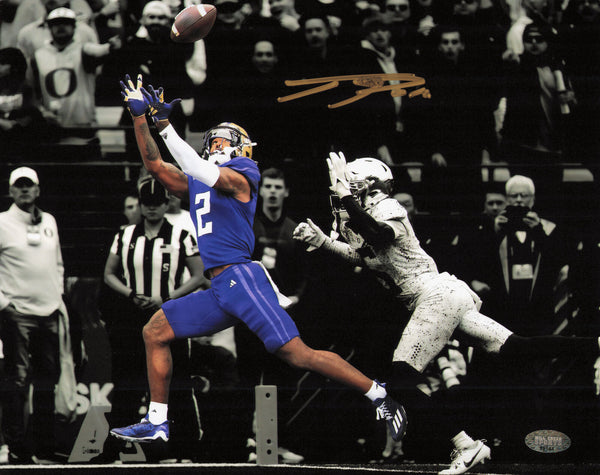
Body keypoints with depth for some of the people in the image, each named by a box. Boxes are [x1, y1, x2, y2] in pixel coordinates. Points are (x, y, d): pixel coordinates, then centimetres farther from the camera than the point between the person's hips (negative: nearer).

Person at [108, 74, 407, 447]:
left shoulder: (241, 175, 0)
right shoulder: (196, 183, 22)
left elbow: (201, 172, -17)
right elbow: (155, 165, 23)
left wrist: (166, 126, -18)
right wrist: (140, 116, 15)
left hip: (242, 278, -9)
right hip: (218, 291, 9)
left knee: (297, 354, -16)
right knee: (155, 331, 7)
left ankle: (379, 395, -10)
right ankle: (157, 423, 10)